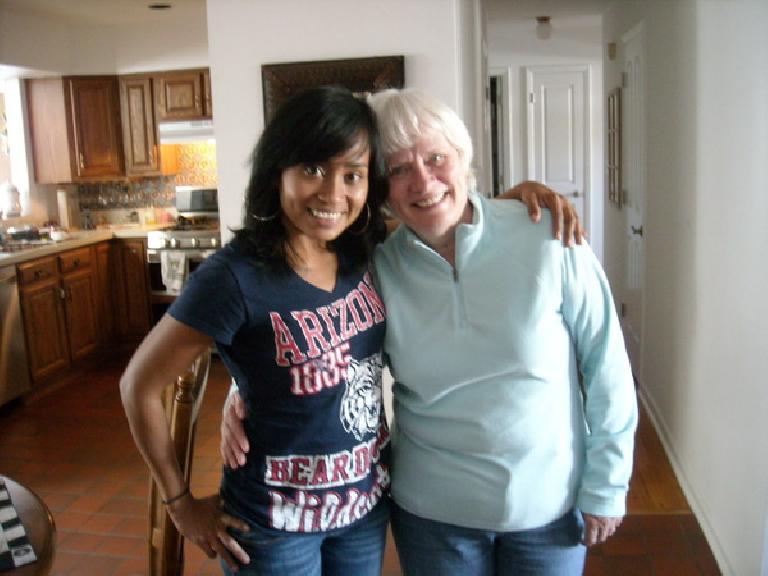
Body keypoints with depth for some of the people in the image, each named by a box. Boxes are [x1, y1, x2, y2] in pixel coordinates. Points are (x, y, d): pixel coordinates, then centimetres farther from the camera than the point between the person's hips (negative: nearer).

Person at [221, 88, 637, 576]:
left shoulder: (549, 241, -15)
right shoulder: (376, 270, -10)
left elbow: (606, 367, -8)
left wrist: (605, 488, -3)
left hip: (551, 504, 0)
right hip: (431, 511, 1)